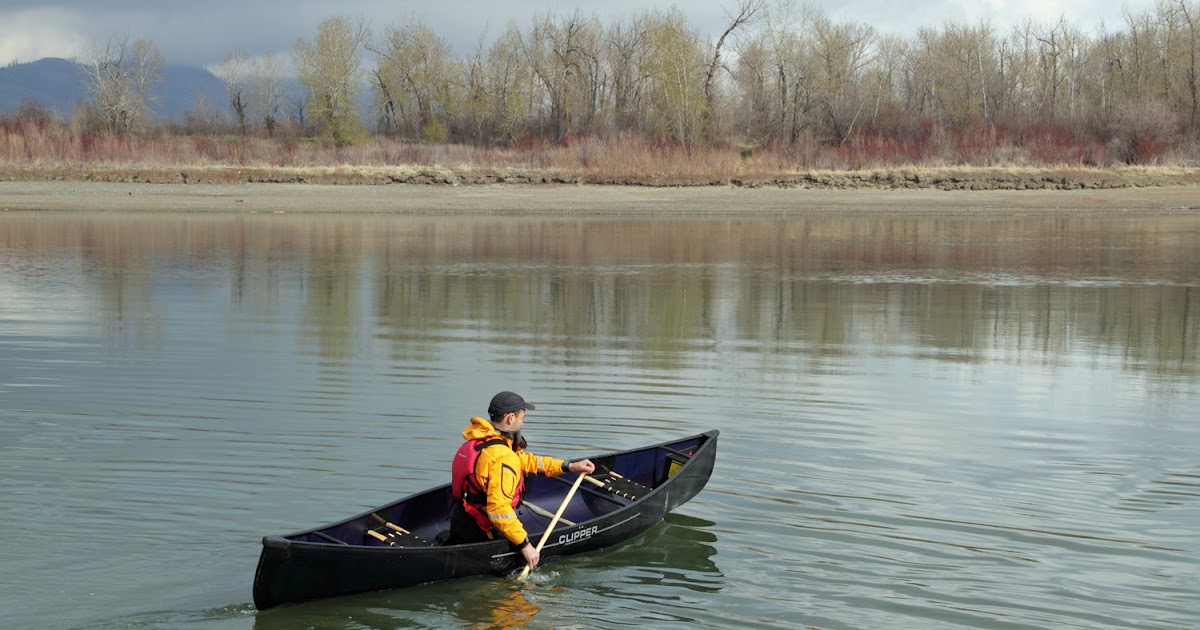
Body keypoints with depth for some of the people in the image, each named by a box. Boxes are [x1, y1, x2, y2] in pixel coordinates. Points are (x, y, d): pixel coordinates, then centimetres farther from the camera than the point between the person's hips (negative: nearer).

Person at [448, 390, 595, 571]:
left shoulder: (480, 439, 6)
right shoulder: (503, 457, -25)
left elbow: (524, 460, 17)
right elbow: (499, 509, -32)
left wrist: (569, 466, 16)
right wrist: (524, 545, -25)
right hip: (480, 532, -9)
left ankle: (452, 541, 13)